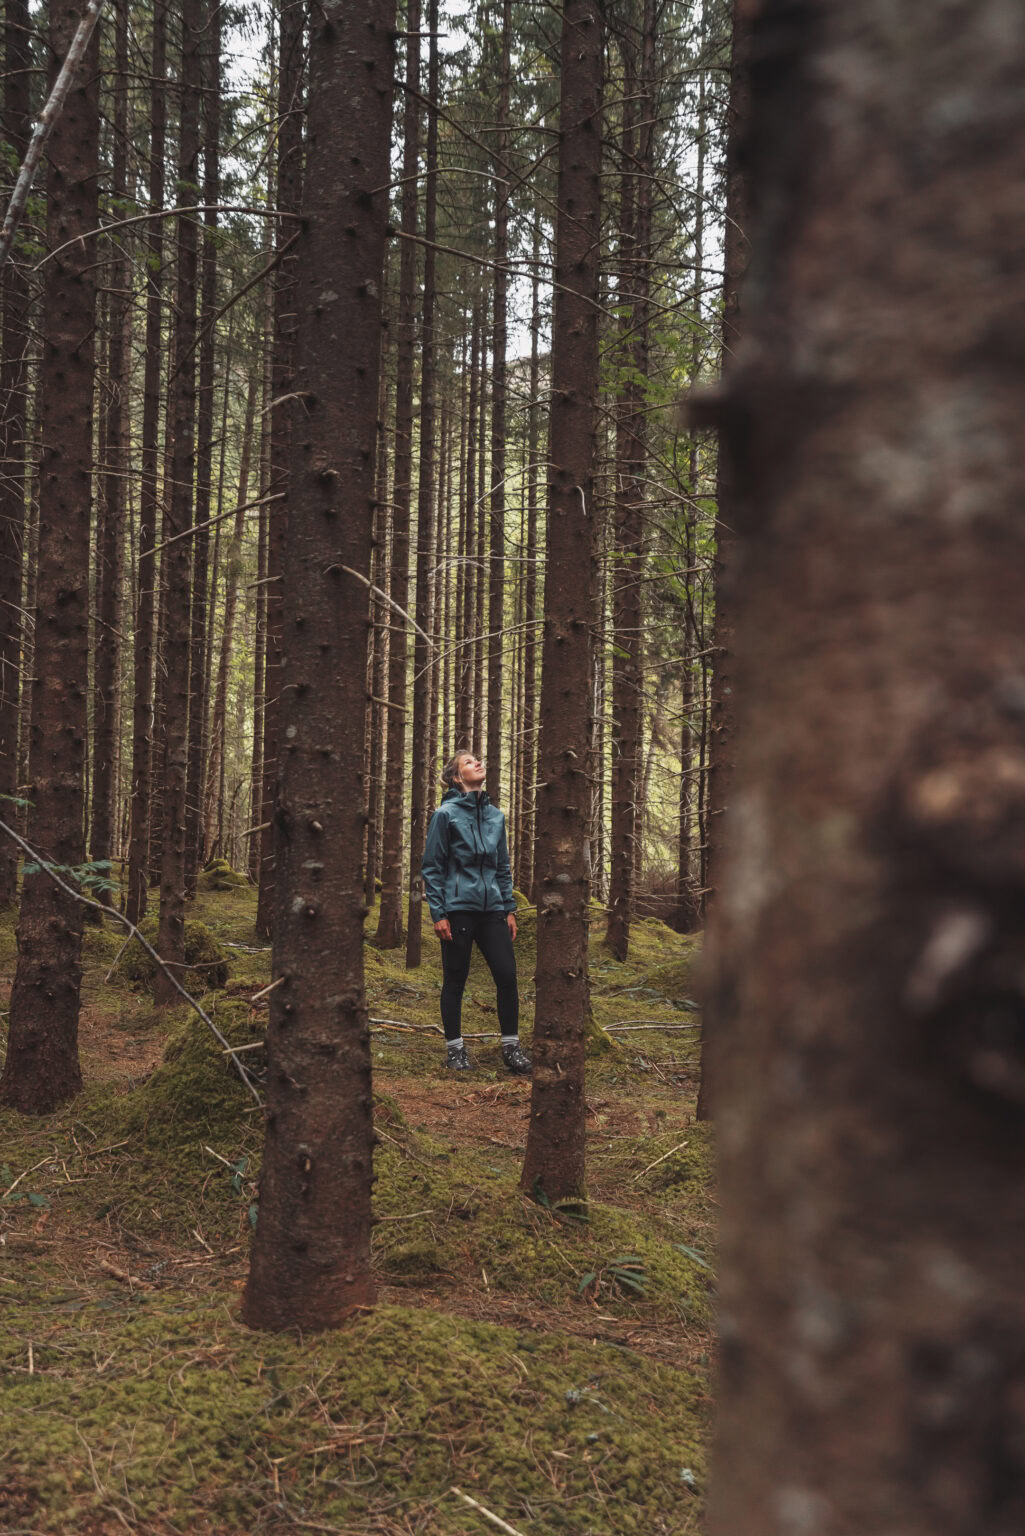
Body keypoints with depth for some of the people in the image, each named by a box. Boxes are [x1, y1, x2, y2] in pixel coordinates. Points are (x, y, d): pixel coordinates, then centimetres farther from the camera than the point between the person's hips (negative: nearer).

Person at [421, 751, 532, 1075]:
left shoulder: (495, 815, 11)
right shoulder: (446, 814, -5)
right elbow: (432, 867, -4)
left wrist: (509, 908, 12)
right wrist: (438, 913, -10)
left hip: (492, 910, 4)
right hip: (458, 909, -4)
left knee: (507, 975, -1)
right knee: (455, 980, 5)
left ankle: (511, 1046, 12)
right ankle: (455, 1048, 17)